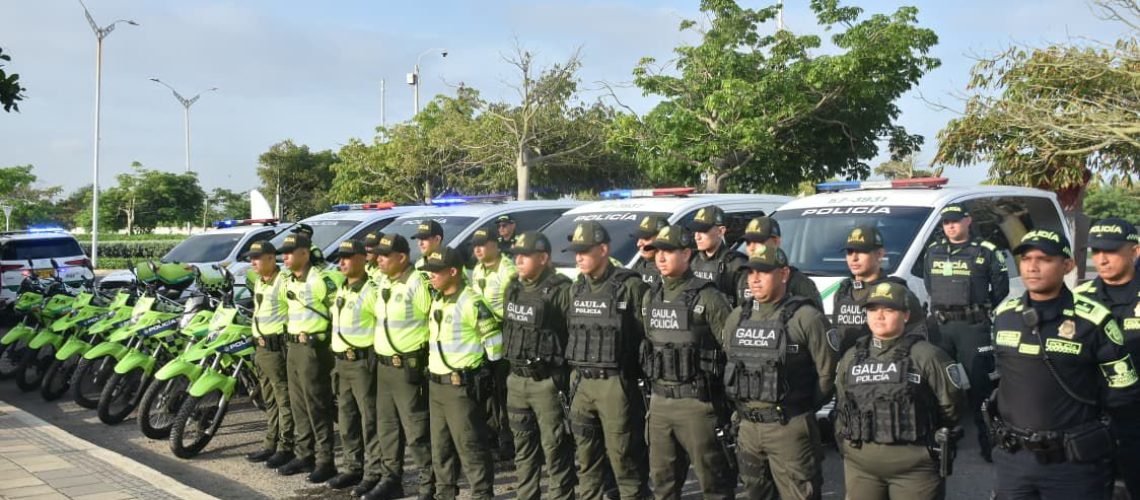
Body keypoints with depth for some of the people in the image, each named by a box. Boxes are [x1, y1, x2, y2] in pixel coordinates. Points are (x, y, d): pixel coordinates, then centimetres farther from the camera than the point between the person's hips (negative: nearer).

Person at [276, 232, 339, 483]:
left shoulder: (320, 280, -15)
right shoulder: (289, 282, 14)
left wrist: (331, 341, -10)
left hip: (314, 348, -9)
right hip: (294, 347, 9)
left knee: (318, 408, -5)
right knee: (299, 406, 14)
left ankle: (325, 461, 0)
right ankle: (304, 455, 23)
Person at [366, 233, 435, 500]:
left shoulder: (418, 284, -16)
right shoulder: (382, 282, 10)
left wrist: (428, 352, -10)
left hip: (409, 366, -9)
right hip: (383, 365, 9)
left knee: (416, 430, -4)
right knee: (387, 426, 16)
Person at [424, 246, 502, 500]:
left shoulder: (471, 302, -16)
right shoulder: (437, 302, 12)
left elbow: (493, 339, -13)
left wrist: (491, 373, -7)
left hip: (462, 386, -9)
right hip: (436, 385, 9)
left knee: (470, 446, -4)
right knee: (440, 446, 16)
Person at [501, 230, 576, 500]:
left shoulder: (560, 290, -15)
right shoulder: (514, 288, 11)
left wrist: (571, 377, -17)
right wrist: (510, 362, 17)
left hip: (547, 382, -8)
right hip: (516, 379, 8)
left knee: (555, 448, -1)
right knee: (523, 446, 18)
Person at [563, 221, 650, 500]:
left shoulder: (630, 286, -11)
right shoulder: (577, 289, 11)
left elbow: (647, 335, -11)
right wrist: (572, 375, 14)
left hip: (615, 383, -7)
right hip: (580, 383, 7)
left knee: (622, 456, -1)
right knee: (586, 456, 15)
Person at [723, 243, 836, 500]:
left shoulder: (805, 318, -11)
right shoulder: (737, 317, 9)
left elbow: (828, 370, -10)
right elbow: (729, 366, 18)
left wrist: (802, 408, -3)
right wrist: (741, 406, 13)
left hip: (790, 428, -6)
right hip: (748, 427, 6)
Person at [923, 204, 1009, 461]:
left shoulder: (986, 251, -2)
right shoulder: (933, 251, 12)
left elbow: (1000, 287, 3)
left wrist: (983, 309, 4)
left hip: (973, 327, -5)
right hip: (940, 325, 5)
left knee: (979, 384, -5)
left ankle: (988, 442, 0)